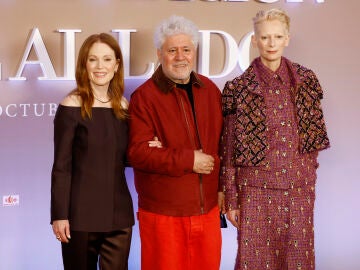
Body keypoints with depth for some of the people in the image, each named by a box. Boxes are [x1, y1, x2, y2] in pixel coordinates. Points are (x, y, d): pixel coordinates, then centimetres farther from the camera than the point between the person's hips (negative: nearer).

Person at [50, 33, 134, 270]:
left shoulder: (123, 106, 7)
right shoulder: (72, 106, -8)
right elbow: (62, 165, -8)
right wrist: (59, 215, -12)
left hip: (119, 212, 4)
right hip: (81, 214, -4)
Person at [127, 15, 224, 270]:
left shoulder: (210, 90, 9)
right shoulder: (144, 96, -8)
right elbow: (138, 152, -15)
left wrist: (223, 187, 10)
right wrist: (188, 160, -16)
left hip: (208, 209, 5)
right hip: (163, 213, -5)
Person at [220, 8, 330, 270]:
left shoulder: (307, 81, 3)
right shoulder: (239, 88, -5)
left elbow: (313, 135, 11)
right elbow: (229, 148, -2)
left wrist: (310, 179, 8)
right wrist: (230, 198, -1)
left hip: (299, 189, 2)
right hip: (256, 189, -2)